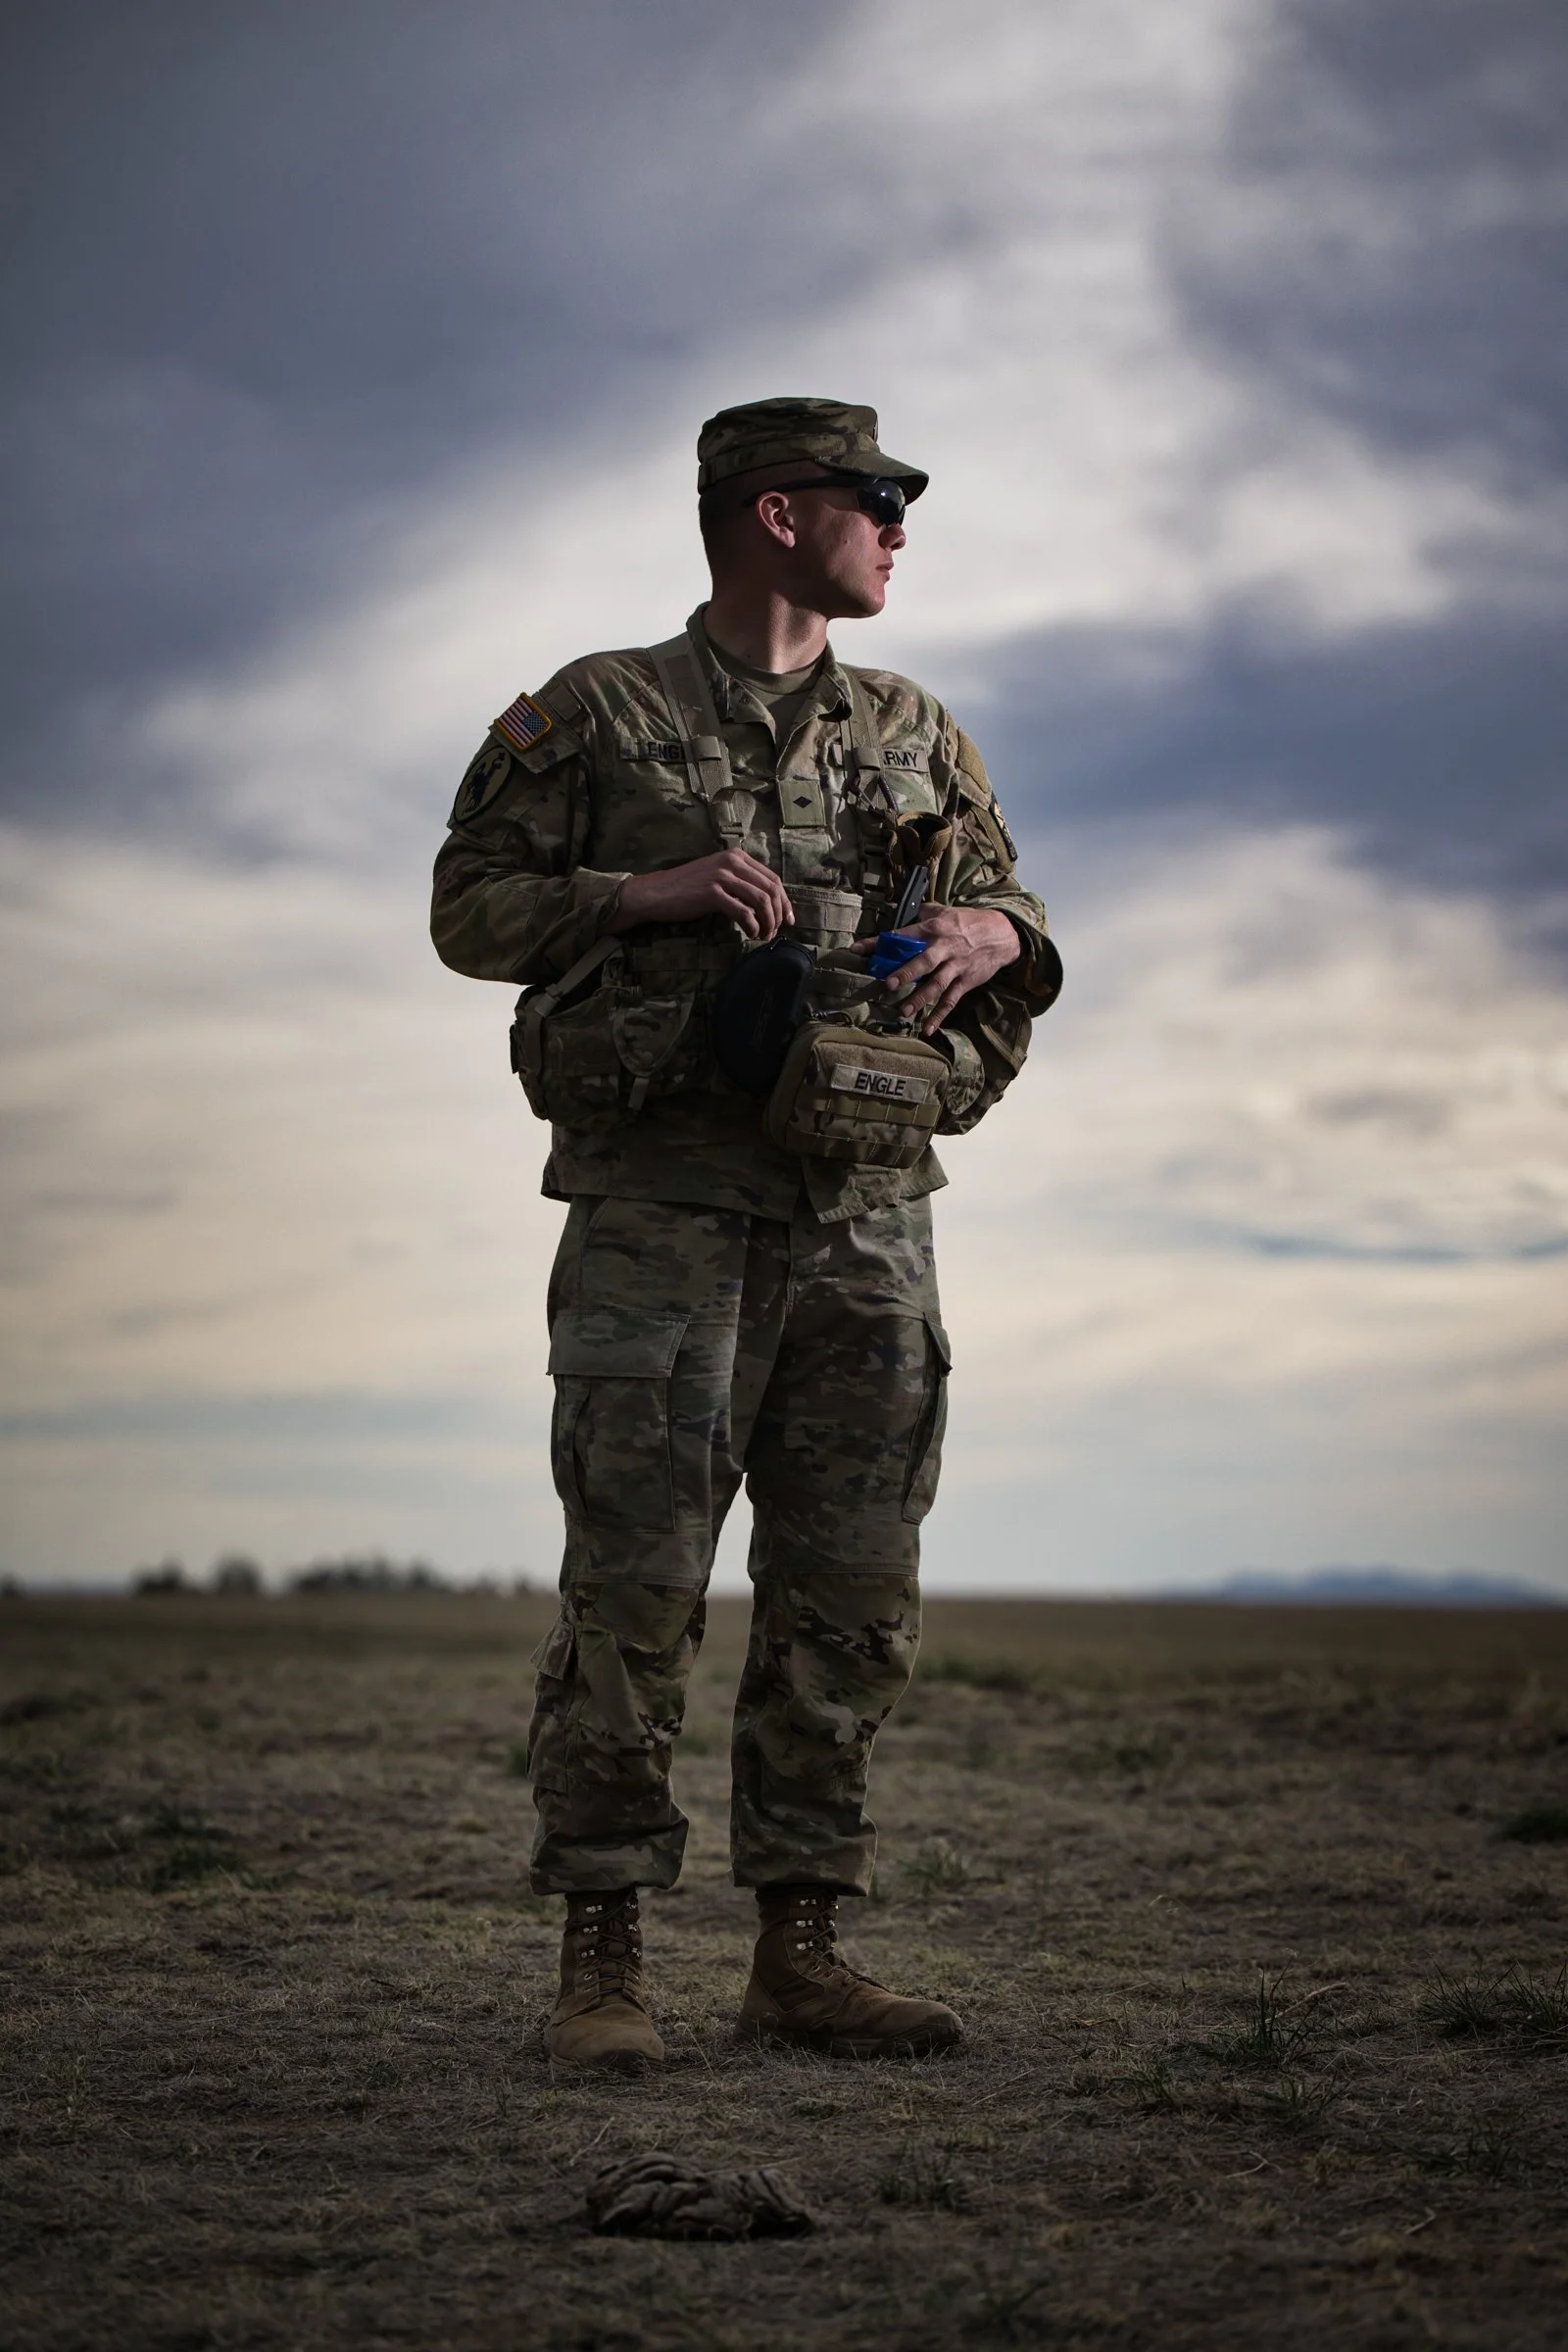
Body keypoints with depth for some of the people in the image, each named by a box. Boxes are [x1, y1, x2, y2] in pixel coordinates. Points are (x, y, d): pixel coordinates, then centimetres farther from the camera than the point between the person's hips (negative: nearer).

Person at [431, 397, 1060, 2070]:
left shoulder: (915, 737, 18)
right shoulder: (597, 716, 6)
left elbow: (1017, 913, 22)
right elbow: (472, 907, 4)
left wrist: (995, 933, -2)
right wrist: (651, 891, -11)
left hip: (867, 1211, 5)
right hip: (664, 1201, -4)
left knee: (850, 1597, 4)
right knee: (633, 1585, -6)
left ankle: (799, 1952, 12)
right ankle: (600, 1960, 1)